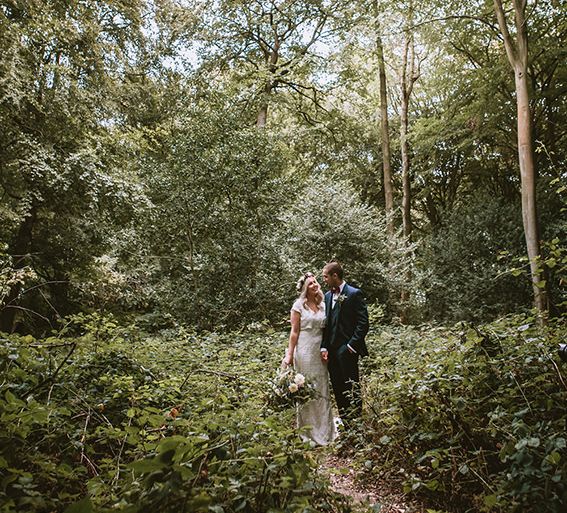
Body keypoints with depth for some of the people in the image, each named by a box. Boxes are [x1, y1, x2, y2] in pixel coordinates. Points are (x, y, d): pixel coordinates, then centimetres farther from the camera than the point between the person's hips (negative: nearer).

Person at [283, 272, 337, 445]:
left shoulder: (323, 305, 8)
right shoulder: (299, 305, -6)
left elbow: (325, 330, 13)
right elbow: (294, 331, -7)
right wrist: (289, 354, -9)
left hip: (320, 352, 5)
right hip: (304, 351, -5)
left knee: (322, 390, 12)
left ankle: (324, 430, 27)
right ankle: (308, 433, 17)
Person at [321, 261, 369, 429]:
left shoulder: (354, 294, -8)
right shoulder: (327, 296, 11)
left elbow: (363, 322, -11)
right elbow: (325, 323, 13)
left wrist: (351, 345, -14)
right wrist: (324, 347, 4)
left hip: (347, 350, -6)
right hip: (331, 350, 7)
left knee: (352, 389, 2)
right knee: (338, 389, 13)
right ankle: (345, 426, 26)